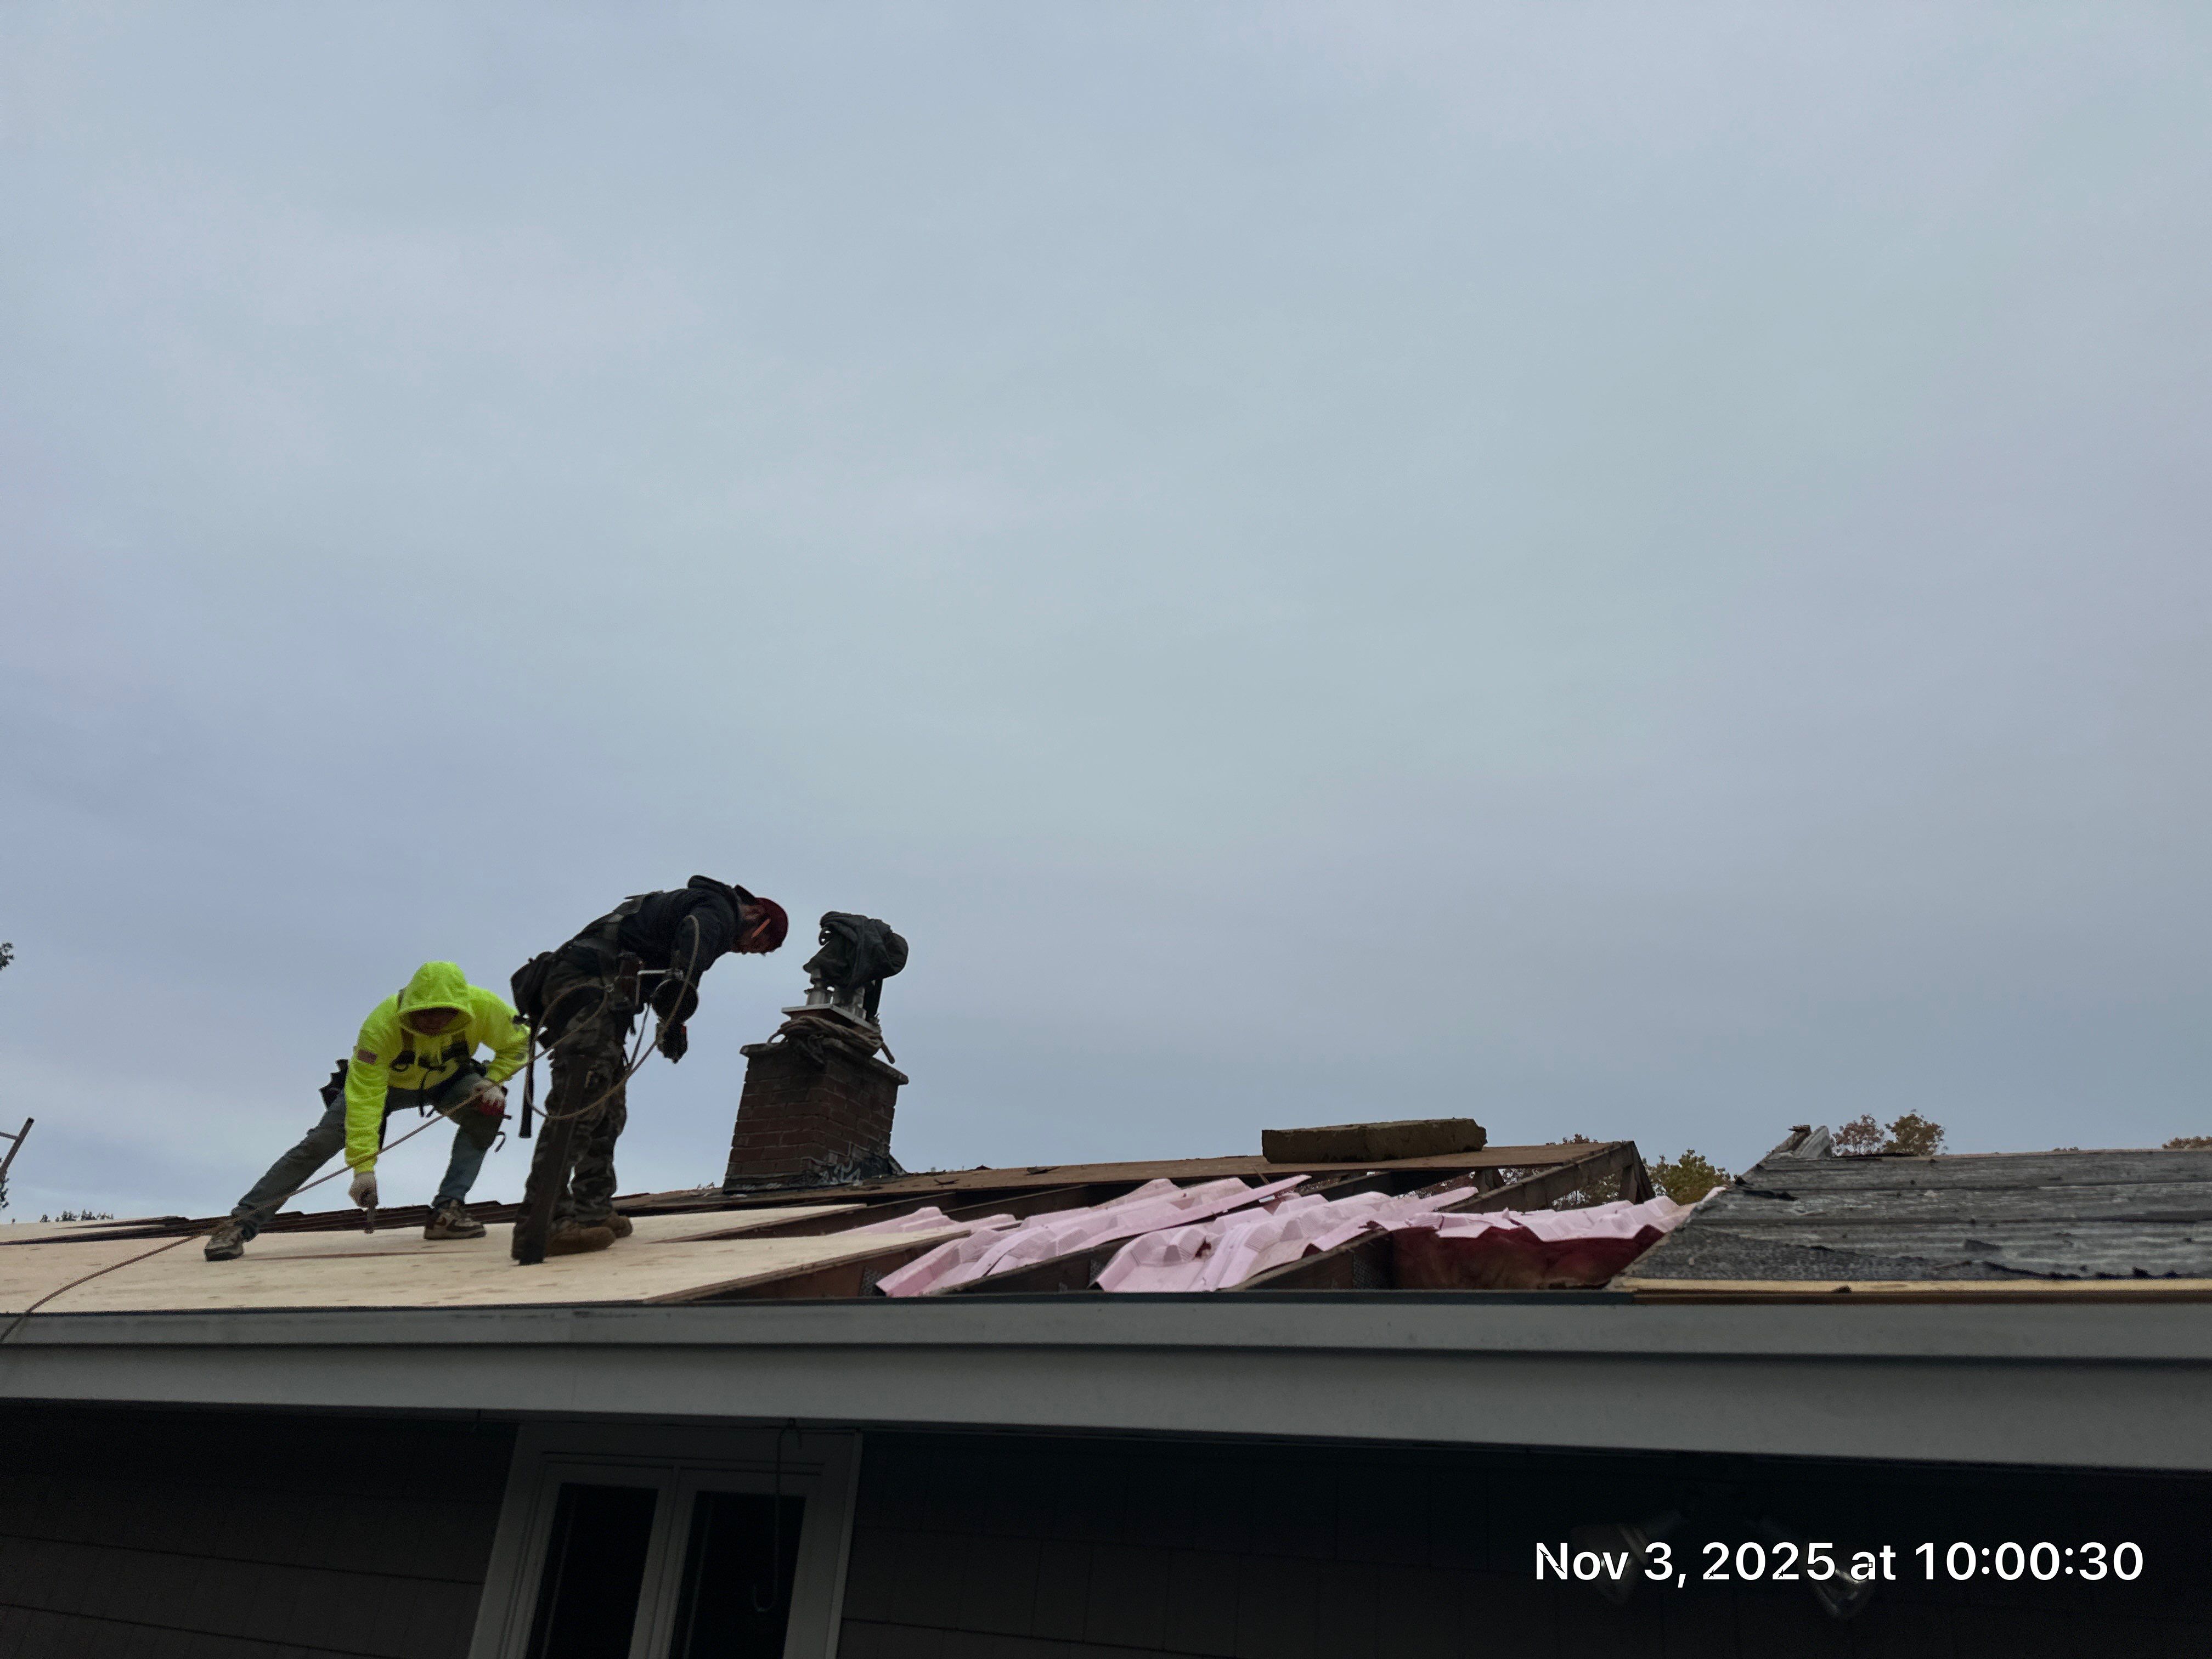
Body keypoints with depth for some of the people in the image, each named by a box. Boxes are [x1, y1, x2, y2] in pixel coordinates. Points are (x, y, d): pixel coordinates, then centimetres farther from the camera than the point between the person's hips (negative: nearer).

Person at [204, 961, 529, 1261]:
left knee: (487, 1110, -27)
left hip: (446, 1080, 2)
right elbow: (364, 1098, -40)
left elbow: (518, 1043, -11)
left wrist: (493, 1082, -27)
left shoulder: (484, 1007, -33)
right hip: (380, 1079, -2)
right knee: (320, 1142, -15)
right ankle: (240, 1225, -3)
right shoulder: (381, 1025, -39)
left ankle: (448, 1211, -23)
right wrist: (363, 1166, -44)